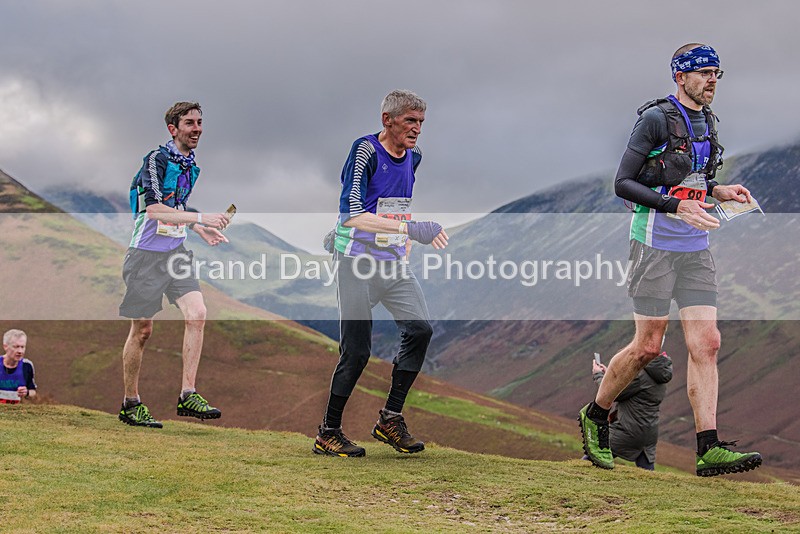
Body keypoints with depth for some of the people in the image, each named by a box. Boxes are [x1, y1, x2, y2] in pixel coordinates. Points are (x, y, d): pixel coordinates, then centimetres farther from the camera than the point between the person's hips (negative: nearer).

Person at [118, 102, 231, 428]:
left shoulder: (191, 166, 12)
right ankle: (130, 404, 14)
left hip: (176, 252, 7)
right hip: (146, 254, -7)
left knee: (197, 314, -11)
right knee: (142, 329, 0)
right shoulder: (156, 159, -13)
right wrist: (201, 219, -31)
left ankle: (188, 396, -8)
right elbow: (154, 208, -26)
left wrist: (200, 230, 13)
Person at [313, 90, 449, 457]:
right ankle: (328, 434, 7)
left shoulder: (413, 158, 10)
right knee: (356, 351, -6)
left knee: (420, 328, -7)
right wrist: (409, 228, -31)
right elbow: (352, 215, -25)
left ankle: (390, 419, 5)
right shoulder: (365, 152, -15)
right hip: (358, 262, -7)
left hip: (394, 262, 7)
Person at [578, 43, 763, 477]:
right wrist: (677, 206, -21)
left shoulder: (706, 121, 14)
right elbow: (623, 183, -12)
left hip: (695, 249, 7)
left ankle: (709, 449, -5)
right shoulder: (656, 119, -9)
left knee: (706, 344, -3)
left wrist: (718, 191, 5)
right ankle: (594, 416, 20)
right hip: (656, 243, -7)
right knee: (648, 347, -2)